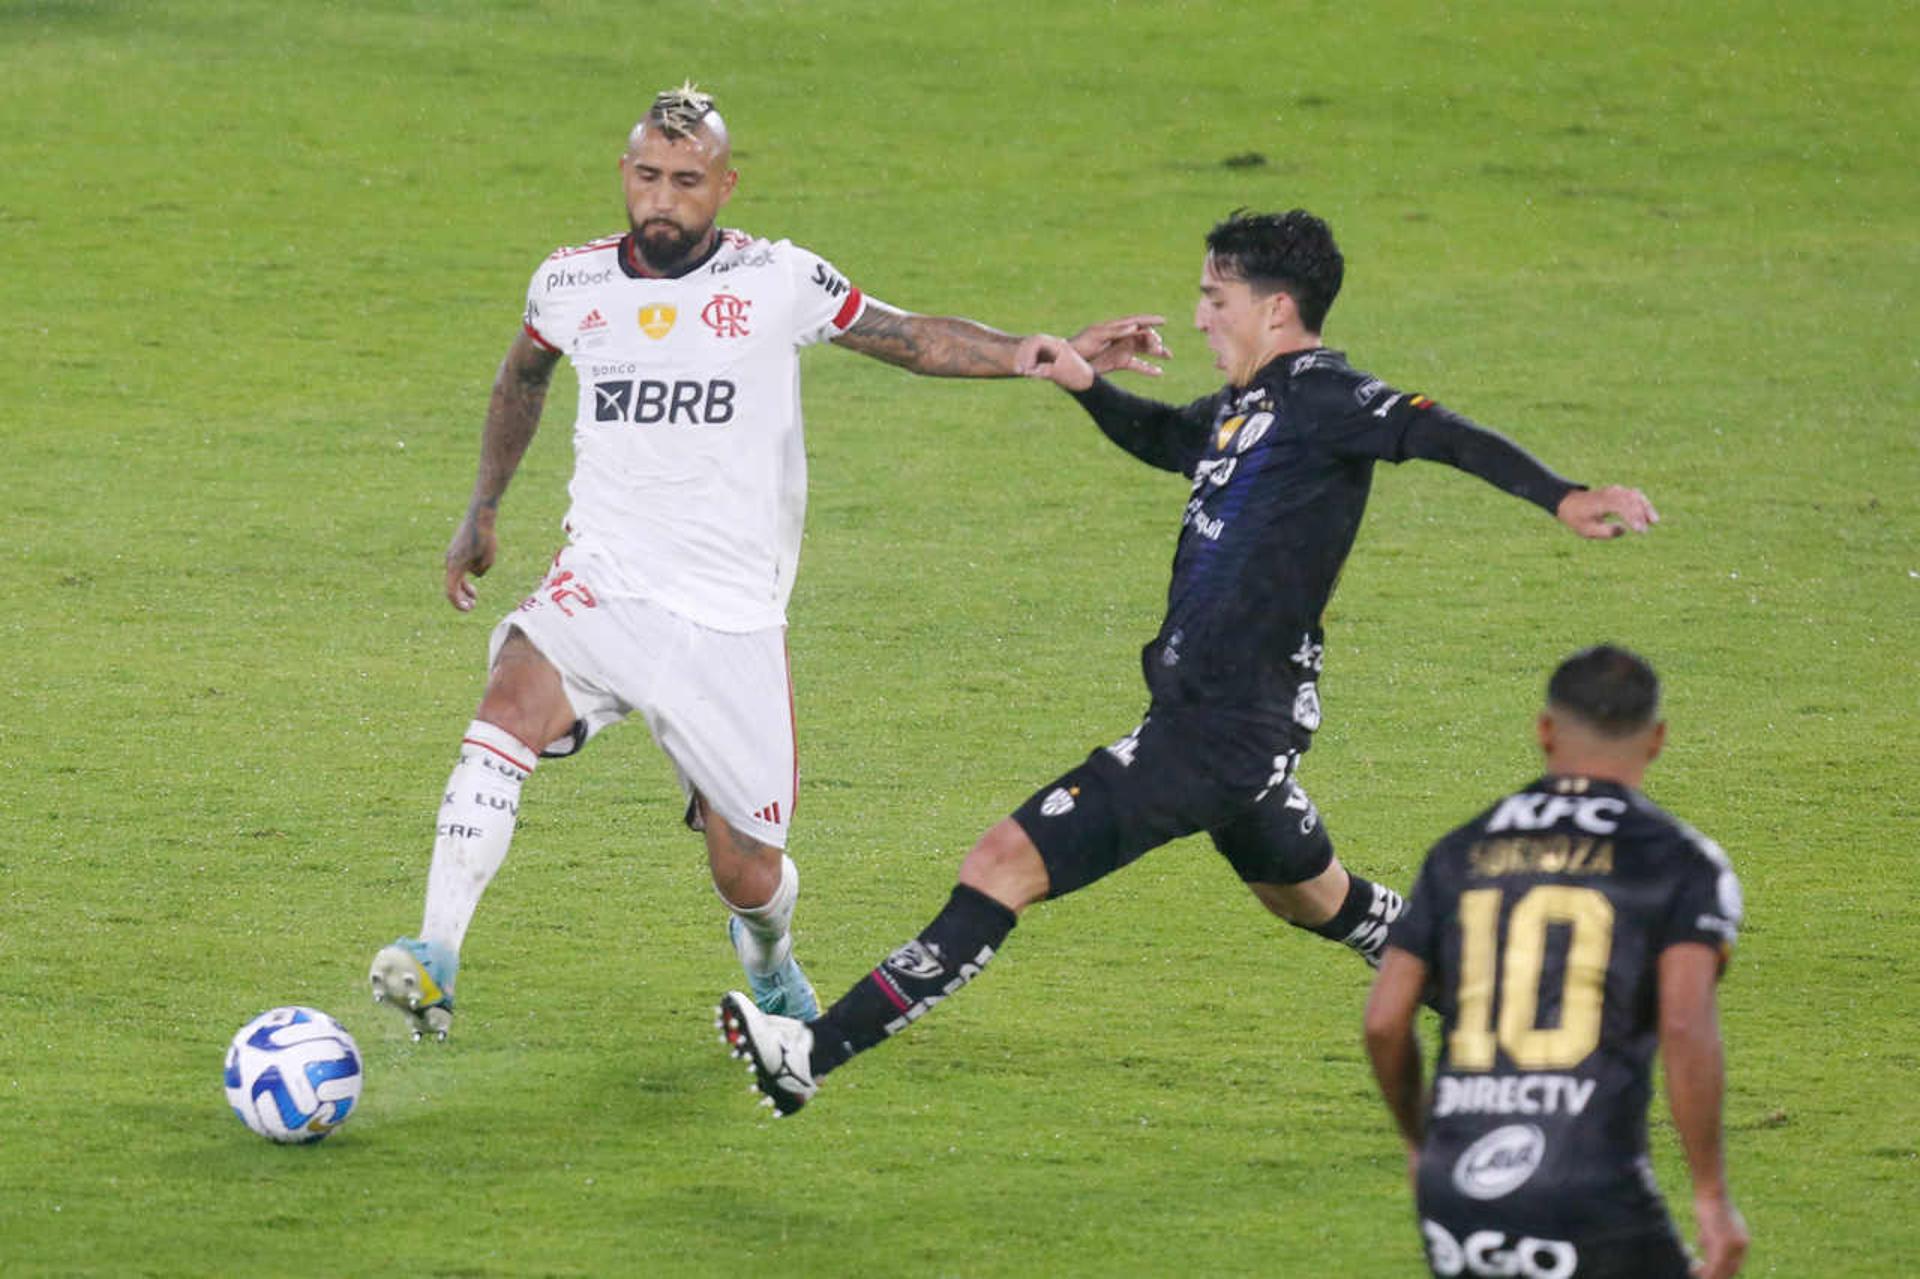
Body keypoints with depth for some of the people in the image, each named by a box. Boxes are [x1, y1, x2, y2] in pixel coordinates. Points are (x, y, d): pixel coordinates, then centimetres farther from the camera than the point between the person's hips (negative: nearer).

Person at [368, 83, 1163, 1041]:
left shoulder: (778, 281, -3)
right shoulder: (571, 283, 5)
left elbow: (918, 339, 3)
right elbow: (522, 376, 26)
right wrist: (482, 511, 30)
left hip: (730, 623, -1)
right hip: (600, 592, 1)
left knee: (748, 876, 3)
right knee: (512, 704, -32)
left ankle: (770, 969, 41)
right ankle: (435, 963, -37)